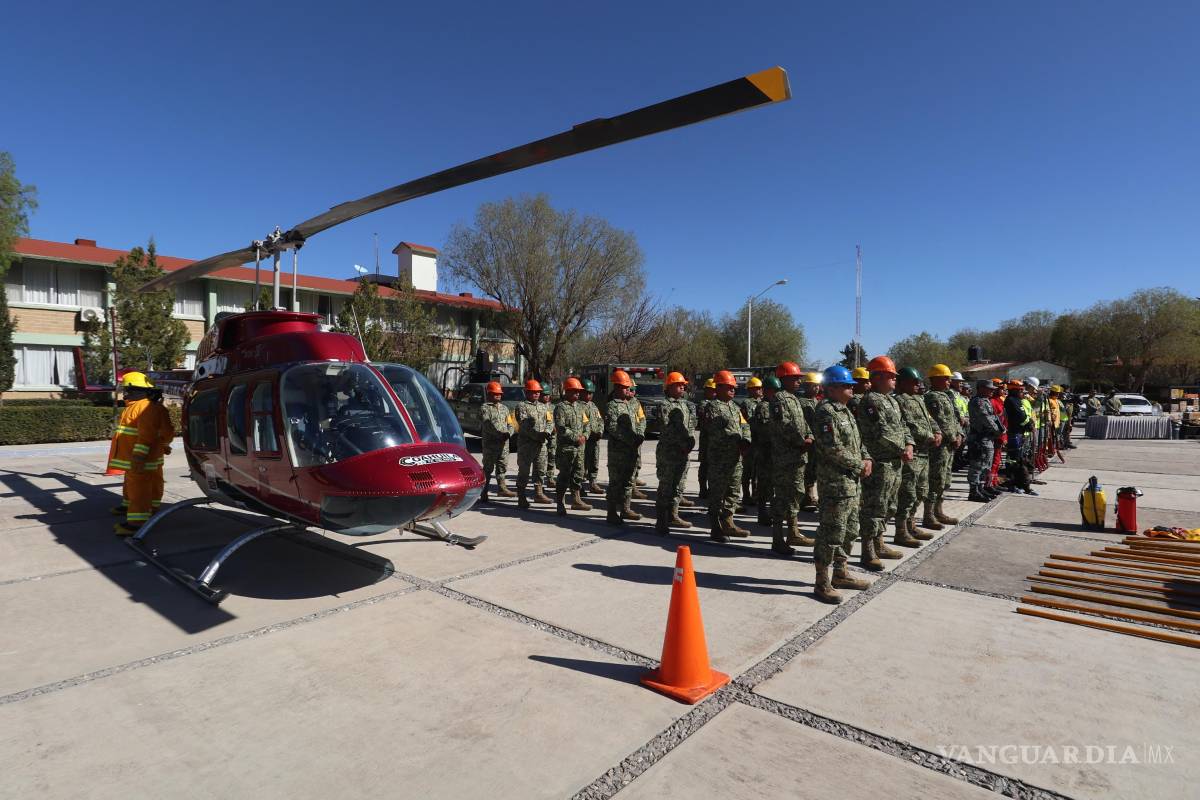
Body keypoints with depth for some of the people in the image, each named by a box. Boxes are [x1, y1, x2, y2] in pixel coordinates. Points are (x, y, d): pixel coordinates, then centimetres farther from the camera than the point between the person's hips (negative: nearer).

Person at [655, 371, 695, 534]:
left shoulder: (686, 405, 16)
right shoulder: (665, 405, -8)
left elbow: (691, 424, 12)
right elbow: (667, 428, -16)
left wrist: (691, 441, -5)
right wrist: (683, 443, -16)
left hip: (683, 452, 8)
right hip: (668, 451, -7)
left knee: (678, 485, 14)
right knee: (666, 486, -6)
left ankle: (672, 515, 26)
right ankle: (661, 522, -1)